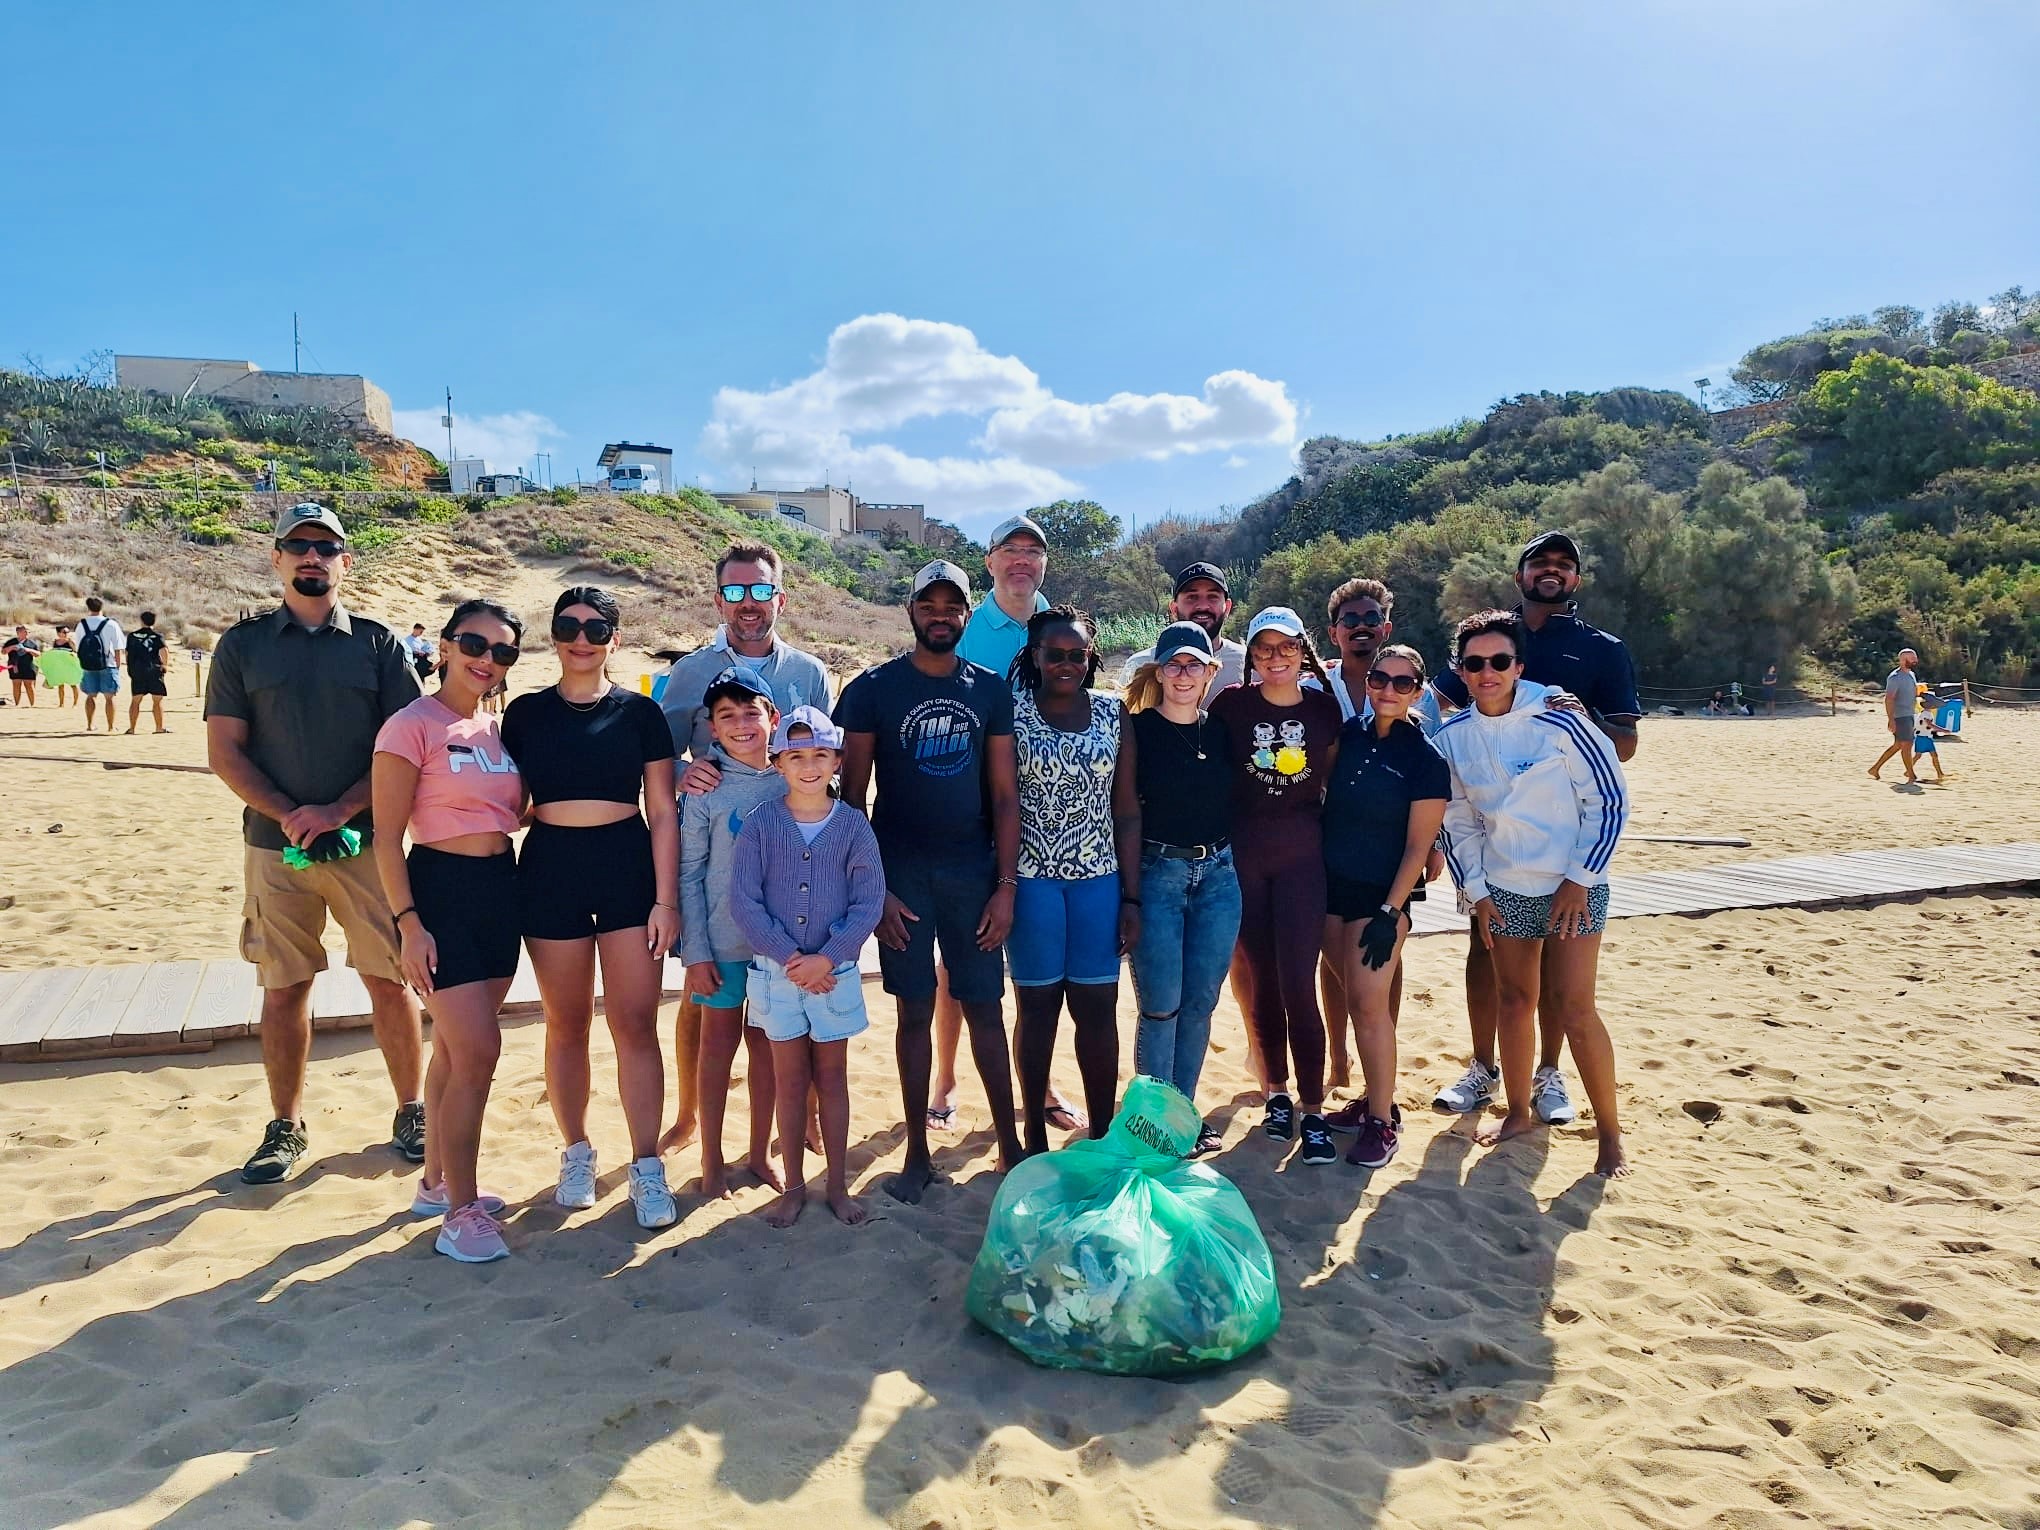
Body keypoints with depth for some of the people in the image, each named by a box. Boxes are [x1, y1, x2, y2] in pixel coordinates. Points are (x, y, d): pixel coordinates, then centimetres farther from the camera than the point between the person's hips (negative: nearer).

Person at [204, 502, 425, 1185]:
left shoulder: (378, 643, 3)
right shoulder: (242, 644, 5)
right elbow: (224, 751, 2)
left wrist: (340, 809, -13)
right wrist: (288, 816, -11)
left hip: (365, 841, -1)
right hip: (274, 845, 1)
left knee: (388, 981, 3)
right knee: (283, 990, 8)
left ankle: (412, 1113, 18)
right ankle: (286, 1128, 23)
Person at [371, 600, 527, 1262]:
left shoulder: (498, 727, 10)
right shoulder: (413, 726, -10)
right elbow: (387, 837, -12)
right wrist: (409, 923, -17)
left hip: (499, 888, 7)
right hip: (440, 888, -7)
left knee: (455, 1047, 16)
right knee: (478, 1051, -9)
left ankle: (437, 1181, 31)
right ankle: (461, 1212, 4)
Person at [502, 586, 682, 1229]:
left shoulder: (639, 712, 2)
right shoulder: (526, 713, 5)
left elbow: (663, 814, 1)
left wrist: (666, 899, -5)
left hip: (630, 869, -1)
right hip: (550, 870, 1)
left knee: (635, 1024, -1)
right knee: (567, 1024, 10)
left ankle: (647, 1168, 8)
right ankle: (577, 1153, 27)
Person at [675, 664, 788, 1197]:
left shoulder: (792, 783, -1)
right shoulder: (705, 791, -7)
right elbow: (689, 874, -4)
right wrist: (695, 952, -8)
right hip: (723, 940, -2)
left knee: (767, 1043, 13)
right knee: (719, 1042, 9)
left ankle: (760, 1152, 28)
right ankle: (711, 1159, 23)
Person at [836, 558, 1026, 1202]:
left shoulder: (990, 689, 6)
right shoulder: (872, 689, -1)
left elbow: (1004, 794, 5)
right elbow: (852, 794, -1)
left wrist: (1006, 884, -1)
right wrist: (871, 886, -7)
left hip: (973, 872, 2)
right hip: (901, 874, -1)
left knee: (985, 1009, 7)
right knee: (915, 1012, 5)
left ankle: (1009, 1144, 17)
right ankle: (918, 1155, 17)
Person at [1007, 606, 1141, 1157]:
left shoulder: (1113, 712, 4)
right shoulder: (1012, 711, -3)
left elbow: (1126, 809, 5)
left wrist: (1132, 896, 3)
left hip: (1099, 880, 2)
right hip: (1033, 880, -2)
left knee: (1099, 1007, 7)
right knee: (1038, 1007, 7)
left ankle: (1102, 1134, 21)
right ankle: (1035, 1134, 21)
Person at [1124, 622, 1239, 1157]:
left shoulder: (1222, 731, 8)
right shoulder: (1137, 730, -4)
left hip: (1218, 875, 4)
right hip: (1157, 873, -4)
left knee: (1200, 1003, 10)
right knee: (1161, 1006, -1)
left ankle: (1185, 1111, 24)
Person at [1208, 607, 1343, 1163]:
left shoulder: (1324, 707, 1)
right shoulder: (1231, 704, -3)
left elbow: (1331, 777, 12)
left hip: (1301, 851, 0)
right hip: (1243, 851, 0)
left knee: (1299, 985, -5)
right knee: (1263, 978, 9)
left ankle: (1313, 1110, 4)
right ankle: (1277, 1092, 24)